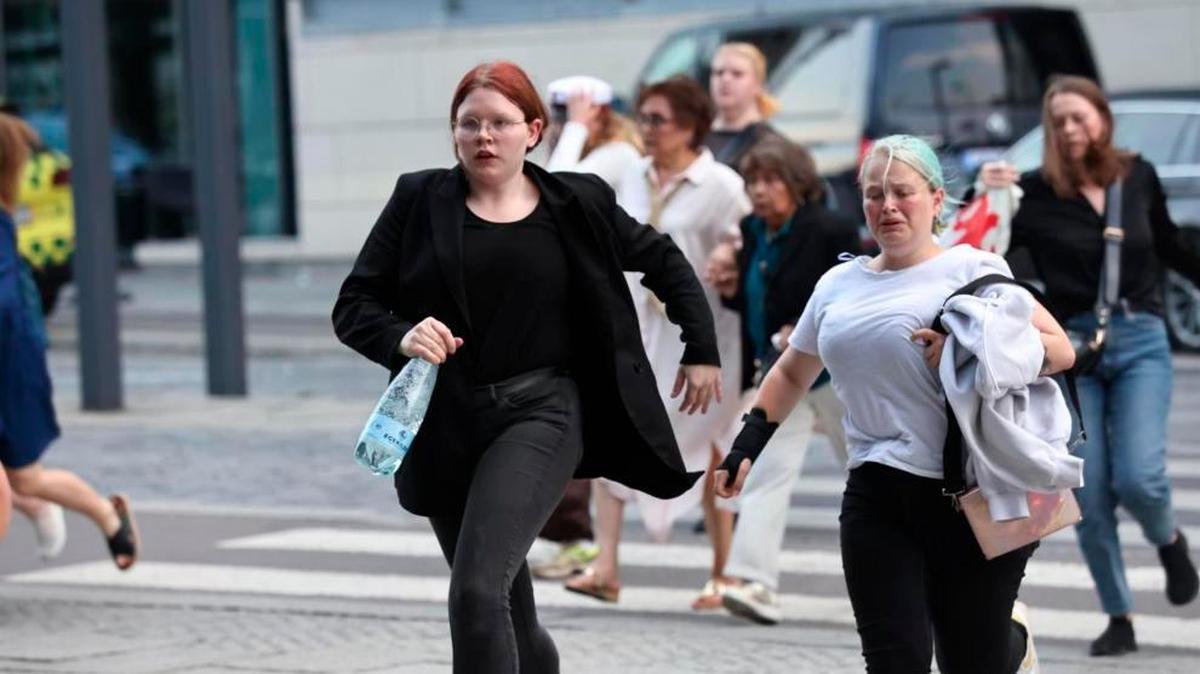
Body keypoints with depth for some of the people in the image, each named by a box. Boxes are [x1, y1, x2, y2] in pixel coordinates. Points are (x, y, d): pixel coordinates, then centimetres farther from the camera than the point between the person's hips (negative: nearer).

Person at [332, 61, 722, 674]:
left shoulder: (576, 205, 2)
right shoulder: (419, 200, 2)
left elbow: (664, 261, 17)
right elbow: (353, 306, 1)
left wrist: (701, 349, 14)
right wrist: (401, 337, -19)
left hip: (539, 412, -3)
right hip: (444, 423, 3)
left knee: (477, 590, -21)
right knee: (508, 612, 14)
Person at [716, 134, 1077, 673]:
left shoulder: (970, 269, -1)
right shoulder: (838, 285, 15)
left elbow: (1060, 350, -7)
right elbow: (791, 373, 29)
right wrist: (747, 444, 19)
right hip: (877, 494, 4)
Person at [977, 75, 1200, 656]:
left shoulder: (1138, 176, 2)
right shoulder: (1035, 192, -6)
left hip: (1140, 343, 1)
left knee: (1138, 477, -15)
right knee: (1090, 496, -1)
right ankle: (1119, 620, 14)